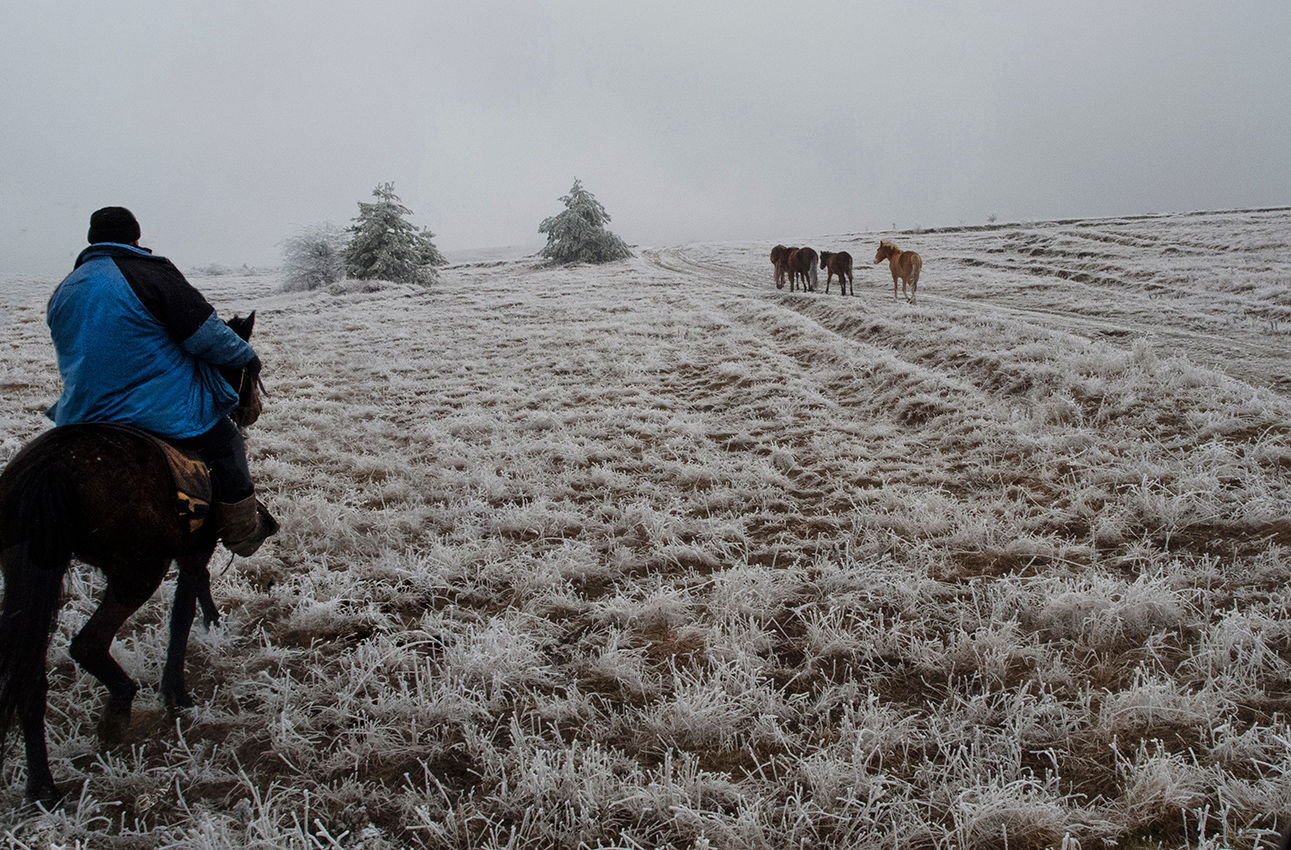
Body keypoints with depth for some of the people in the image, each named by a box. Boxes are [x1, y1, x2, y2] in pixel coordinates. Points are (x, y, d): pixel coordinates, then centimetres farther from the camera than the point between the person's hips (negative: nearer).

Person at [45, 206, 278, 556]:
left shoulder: (63, 292, 10)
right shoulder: (152, 273, -12)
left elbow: (79, 356, 18)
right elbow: (206, 336, -14)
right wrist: (245, 355, 2)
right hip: (166, 414, -6)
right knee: (226, 443, 13)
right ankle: (242, 533, 19)